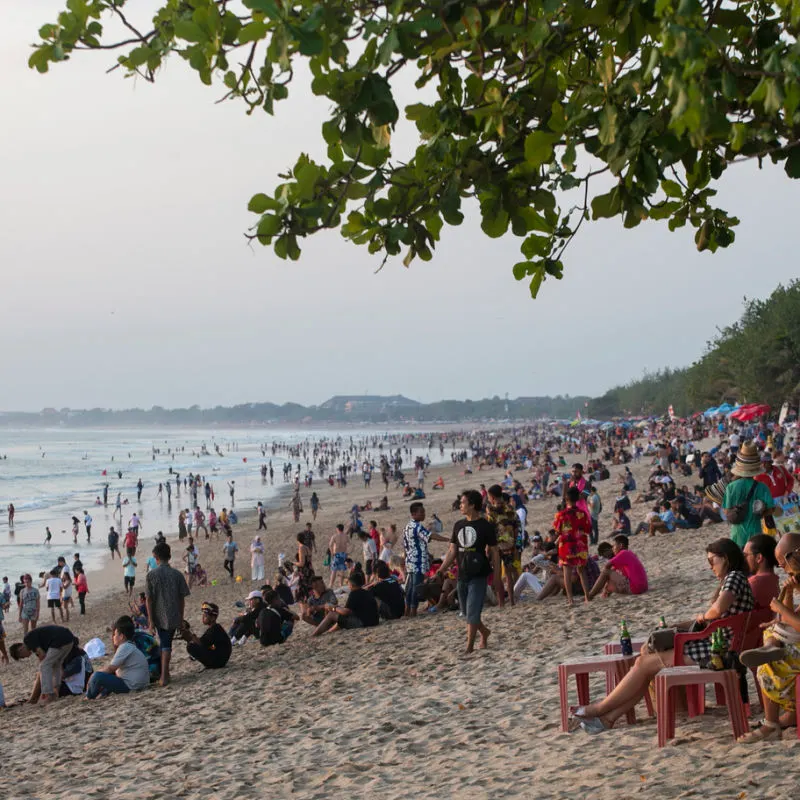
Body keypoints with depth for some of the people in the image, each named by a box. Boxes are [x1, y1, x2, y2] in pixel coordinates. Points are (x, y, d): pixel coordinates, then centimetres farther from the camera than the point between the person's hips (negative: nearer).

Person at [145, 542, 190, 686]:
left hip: (159, 616, -1)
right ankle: (164, 675, 8)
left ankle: (165, 674, 13)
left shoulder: (152, 574, -8)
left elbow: (149, 599, -8)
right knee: (167, 643, 12)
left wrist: (151, 621, -4)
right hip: (174, 617, 1)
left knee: (164, 645, 10)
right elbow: (182, 598, 1)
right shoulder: (177, 574, -3)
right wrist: (181, 618, 12)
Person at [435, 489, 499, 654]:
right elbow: (452, 551, 10)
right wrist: (442, 569, -2)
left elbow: (494, 552, -4)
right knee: (466, 612, 14)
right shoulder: (458, 525, 8)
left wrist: (496, 576, -7)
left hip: (478, 576, -6)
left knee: (472, 613, -8)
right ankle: (484, 632, 37)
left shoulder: (486, 526, -7)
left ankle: (469, 647, -3)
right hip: (462, 575, 6)